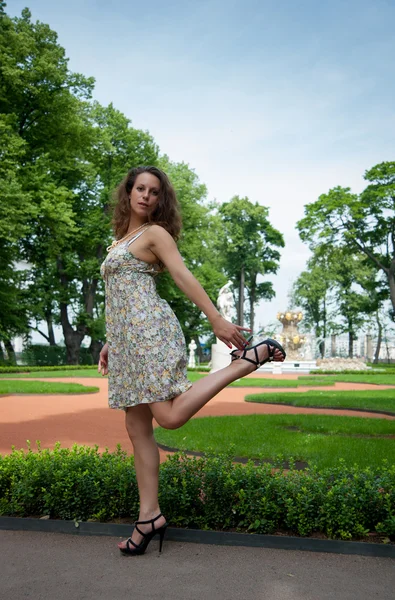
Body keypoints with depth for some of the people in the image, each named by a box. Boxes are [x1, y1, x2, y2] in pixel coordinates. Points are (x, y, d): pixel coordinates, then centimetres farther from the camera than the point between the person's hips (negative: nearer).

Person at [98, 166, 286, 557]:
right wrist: (109, 343, 22)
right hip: (124, 338, 8)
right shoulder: (118, 240, 25)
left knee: (170, 416, -20)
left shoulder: (155, 233, 2)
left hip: (149, 329, -8)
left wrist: (217, 321, -18)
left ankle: (249, 359, -9)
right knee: (137, 429, 5)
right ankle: (149, 516, 10)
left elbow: (184, 278, -9)